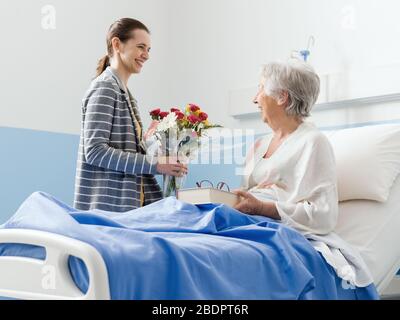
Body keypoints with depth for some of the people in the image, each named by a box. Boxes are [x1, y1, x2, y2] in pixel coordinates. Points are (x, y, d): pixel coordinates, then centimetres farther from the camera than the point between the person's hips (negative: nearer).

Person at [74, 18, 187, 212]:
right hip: (107, 207, -8)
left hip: (127, 206, 8)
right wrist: (154, 164, -18)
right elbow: (95, 151, -18)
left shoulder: (124, 93, 17)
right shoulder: (105, 87, -8)